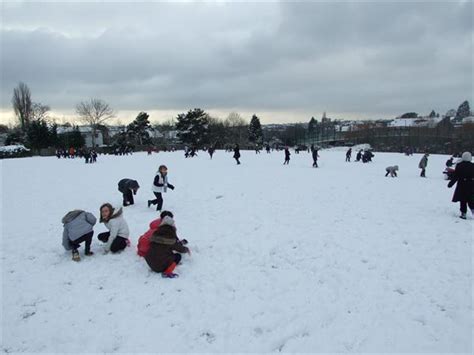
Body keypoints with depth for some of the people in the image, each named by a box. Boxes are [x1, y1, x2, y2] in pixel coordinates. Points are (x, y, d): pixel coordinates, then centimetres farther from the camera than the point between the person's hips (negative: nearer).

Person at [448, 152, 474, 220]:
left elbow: (456, 176, -11)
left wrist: (450, 184, -2)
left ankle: (463, 214, 7)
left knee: (463, 201, 5)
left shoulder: (459, 166, -10)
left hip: (462, 186, -3)